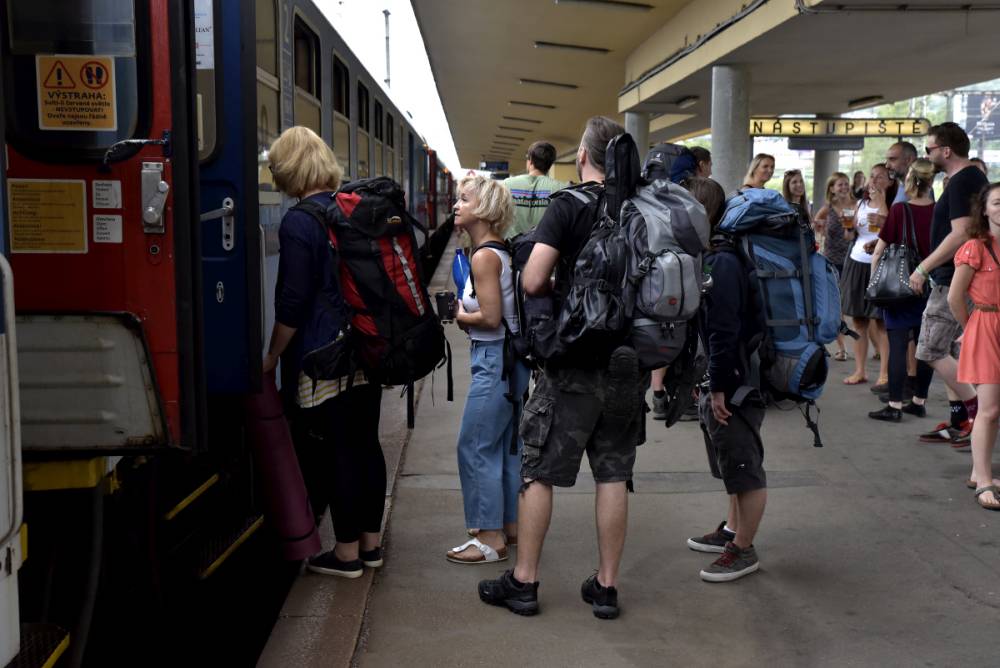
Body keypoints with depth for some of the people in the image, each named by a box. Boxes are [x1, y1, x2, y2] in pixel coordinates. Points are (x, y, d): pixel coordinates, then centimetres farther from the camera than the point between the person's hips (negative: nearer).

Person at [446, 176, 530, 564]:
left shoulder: (484, 256, -17)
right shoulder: (501, 251, 11)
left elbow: (490, 317, -21)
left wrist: (459, 316, -5)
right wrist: (465, 313, 6)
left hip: (494, 358, -10)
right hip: (510, 357, 10)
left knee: (474, 447, -3)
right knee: (505, 444, 16)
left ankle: (491, 538, 4)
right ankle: (511, 525, 27)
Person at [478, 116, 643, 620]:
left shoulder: (569, 205, -11)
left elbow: (532, 281, -19)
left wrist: (556, 287, 1)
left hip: (573, 366, -4)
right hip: (628, 362, 5)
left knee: (538, 470, 7)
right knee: (613, 473, 11)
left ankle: (523, 581, 15)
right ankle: (606, 586, 17)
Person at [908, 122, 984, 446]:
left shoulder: (961, 182, -15)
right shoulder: (975, 177, 17)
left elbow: (961, 234, -24)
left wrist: (923, 268, -19)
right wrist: (931, 268, 21)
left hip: (953, 281, -10)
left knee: (932, 351, -7)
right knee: (949, 351, 13)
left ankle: (977, 412, -3)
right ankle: (959, 422, 16)